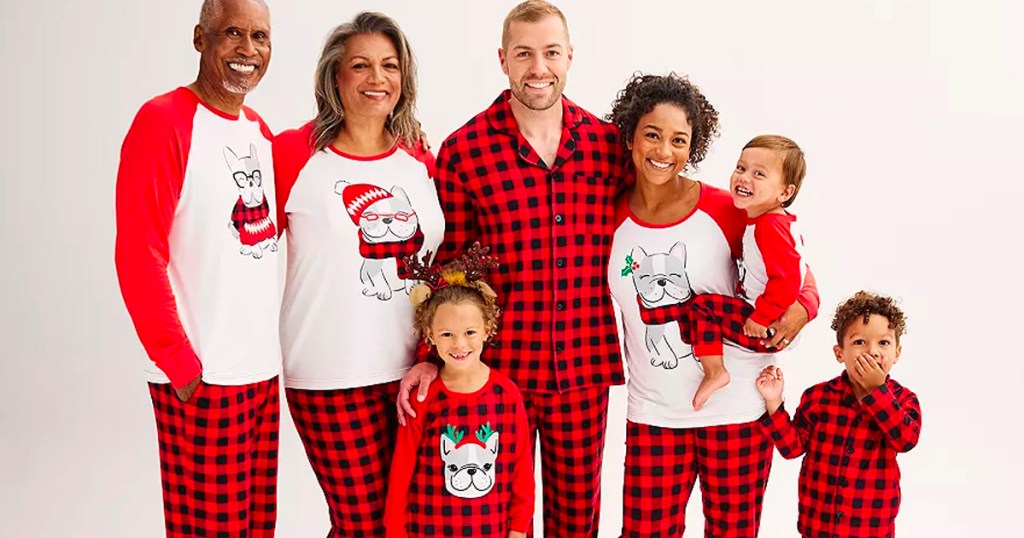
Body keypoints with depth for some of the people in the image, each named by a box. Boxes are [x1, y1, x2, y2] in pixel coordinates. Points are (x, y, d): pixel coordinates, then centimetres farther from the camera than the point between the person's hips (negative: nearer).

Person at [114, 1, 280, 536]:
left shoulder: (261, 130, 12)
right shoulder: (163, 121, -10)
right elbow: (138, 258, -14)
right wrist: (182, 366, -13)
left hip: (263, 370, 7)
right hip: (200, 378, -7)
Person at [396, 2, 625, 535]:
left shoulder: (608, 144, 2)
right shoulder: (463, 150, -5)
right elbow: (448, 266, 0)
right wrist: (432, 356, -7)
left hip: (585, 369, 2)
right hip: (498, 369, -2)